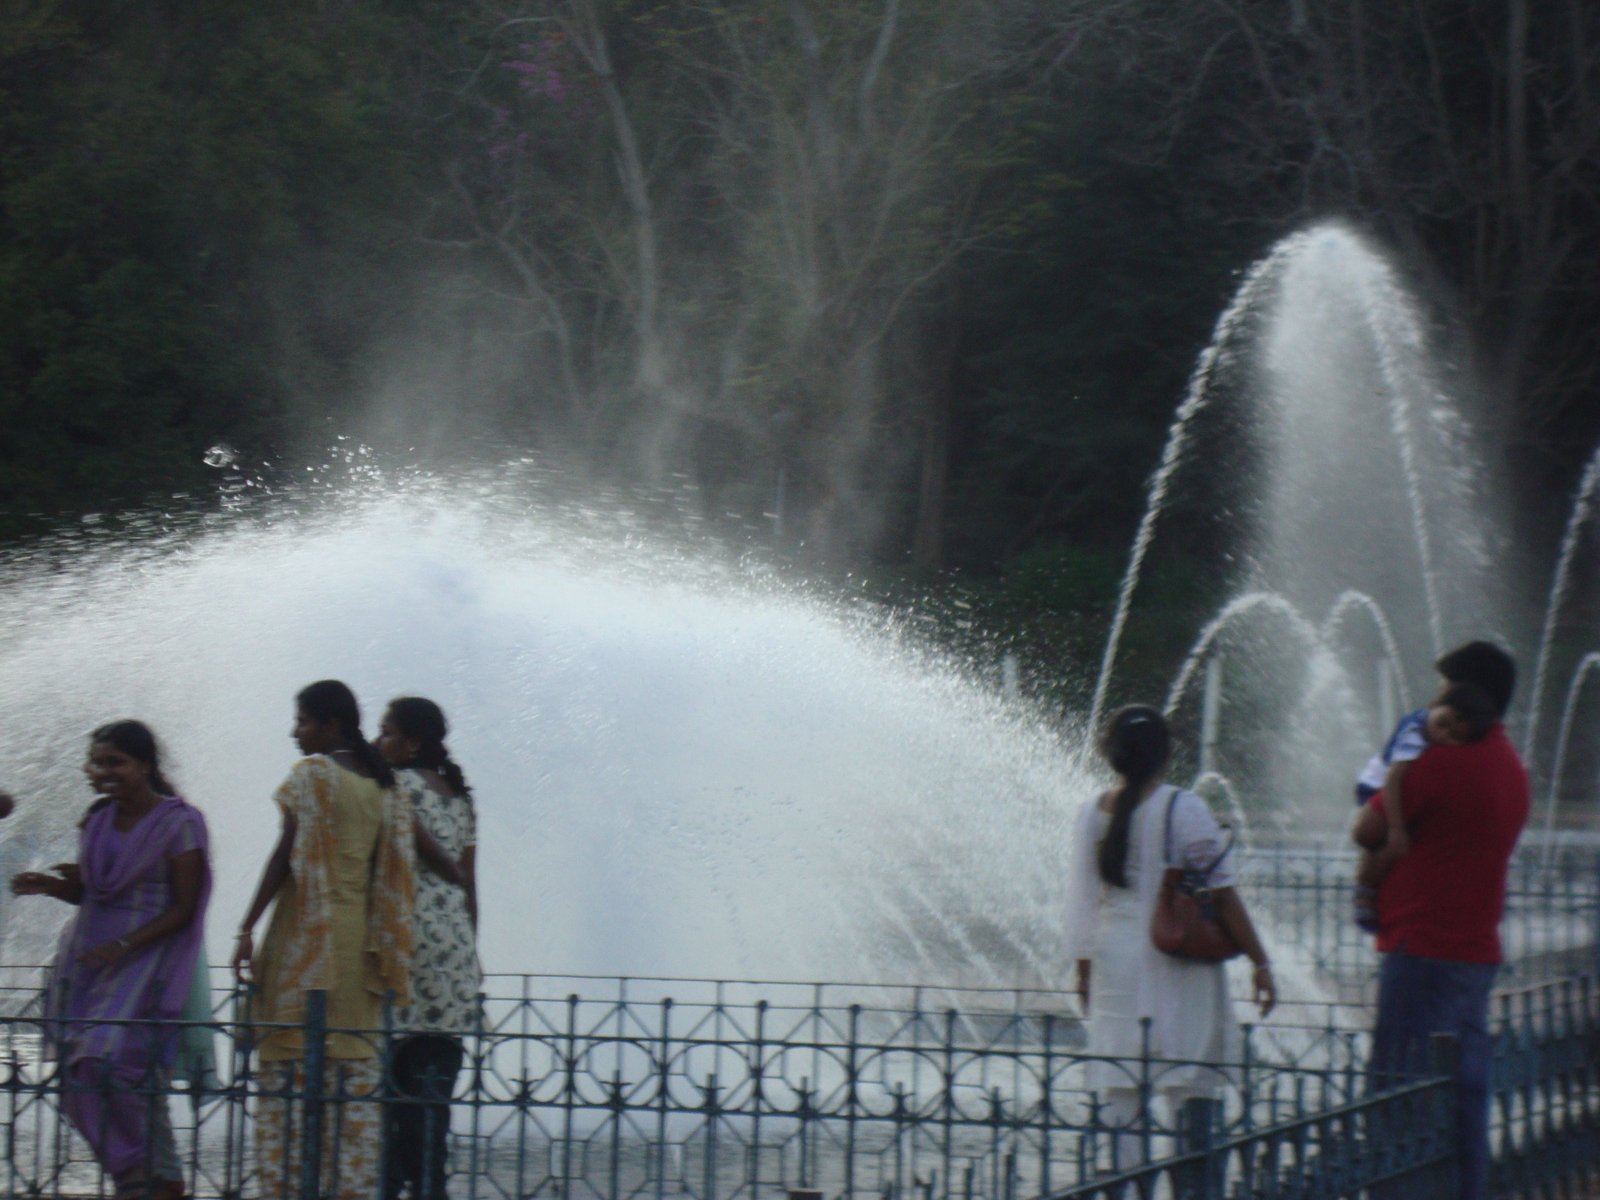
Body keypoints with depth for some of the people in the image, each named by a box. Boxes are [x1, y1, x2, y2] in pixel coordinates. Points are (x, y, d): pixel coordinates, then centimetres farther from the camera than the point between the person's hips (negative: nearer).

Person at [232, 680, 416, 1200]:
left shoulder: (311, 773, -6)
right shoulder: (383, 785, 11)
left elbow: (286, 856, -12)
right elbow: (392, 874, 10)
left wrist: (248, 929, -11)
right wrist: (384, 955, 15)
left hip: (306, 934, -6)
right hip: (359, 937, 6)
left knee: (290, 1065, -4)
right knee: (355, 1066, 6)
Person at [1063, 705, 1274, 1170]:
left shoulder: (1093, 814, 3)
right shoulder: (1183, 808, -9)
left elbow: (1082, 904, 7)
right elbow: (1221, 895, -9)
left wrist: (1085, 971, 17)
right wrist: (1260, 962, -4)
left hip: (1114, 963, 4)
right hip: (1179, 966, -4)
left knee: (1118, 1093, 6)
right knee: (1191, 1091, 1)